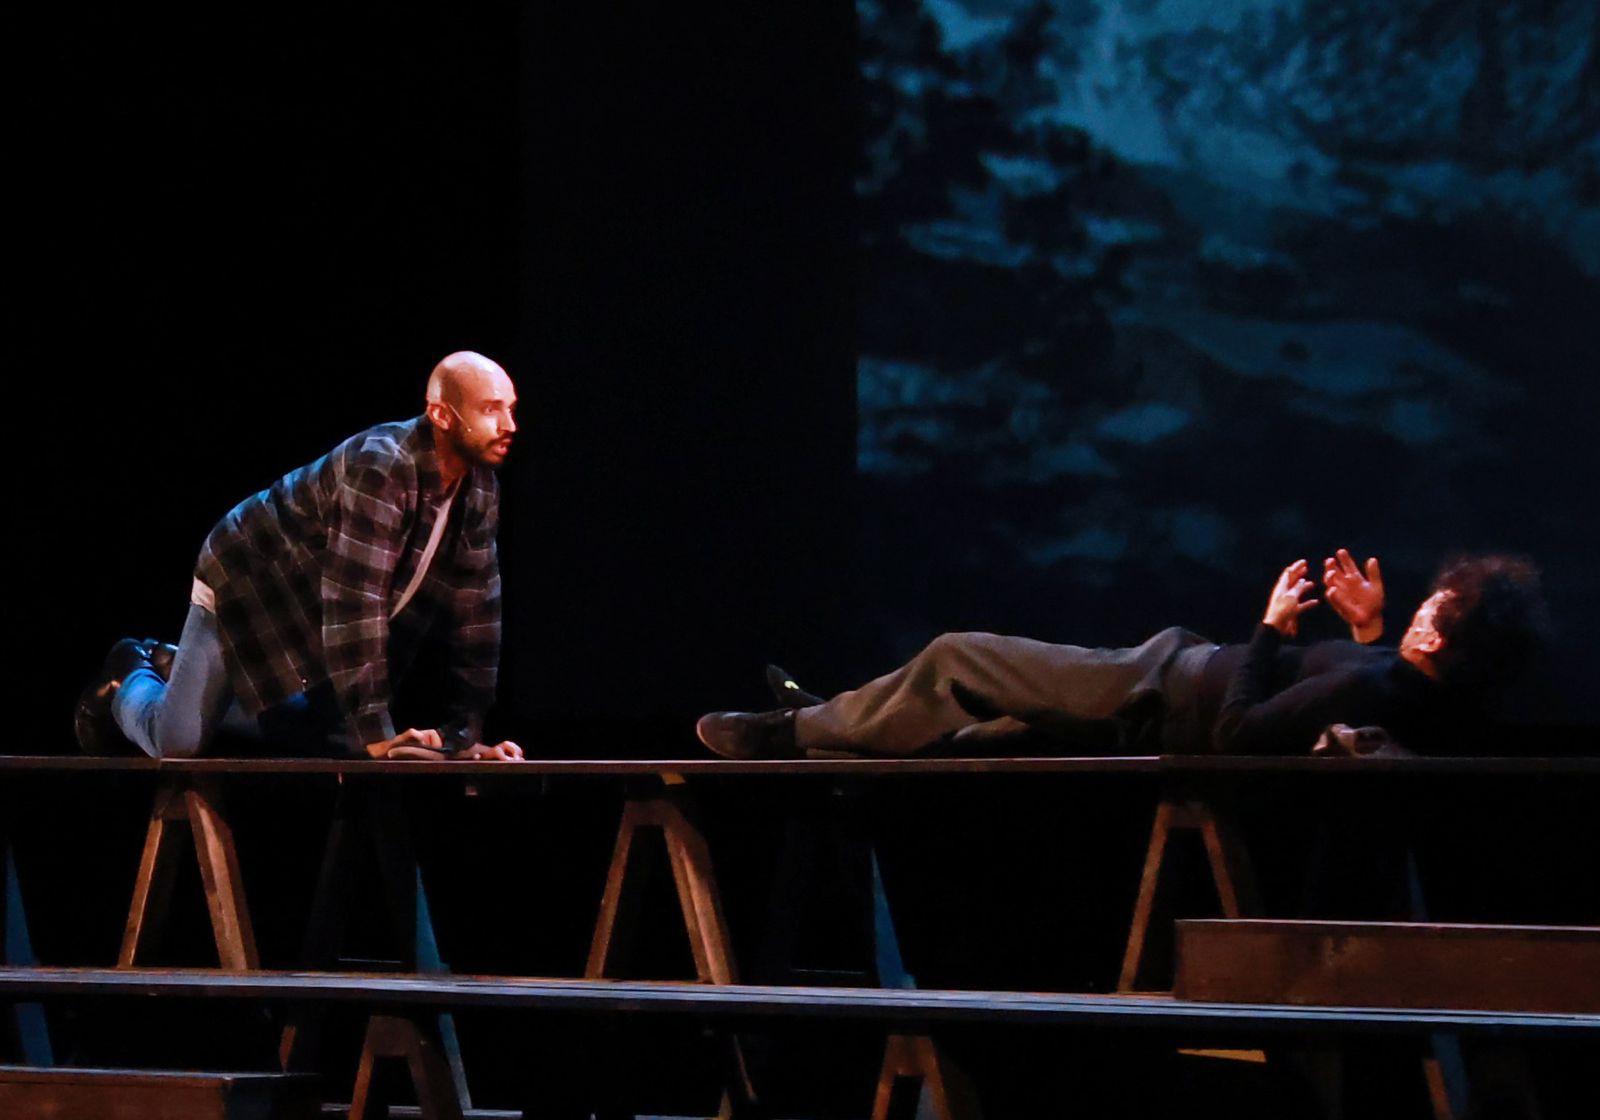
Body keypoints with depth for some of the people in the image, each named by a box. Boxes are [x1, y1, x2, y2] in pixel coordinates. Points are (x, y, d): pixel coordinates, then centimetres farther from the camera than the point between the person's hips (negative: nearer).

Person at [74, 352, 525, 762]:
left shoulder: (481, 493, -11)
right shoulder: (381, 466, -36)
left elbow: (475, 612, -6)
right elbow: (355, 601, -40)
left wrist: (464, 733, -12)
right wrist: (375, 736, -41)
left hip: (318, 617, 8)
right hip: (251, 582, -8)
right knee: (176, 744, -9)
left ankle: (170, 666, 32)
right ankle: (130, 680, 28)